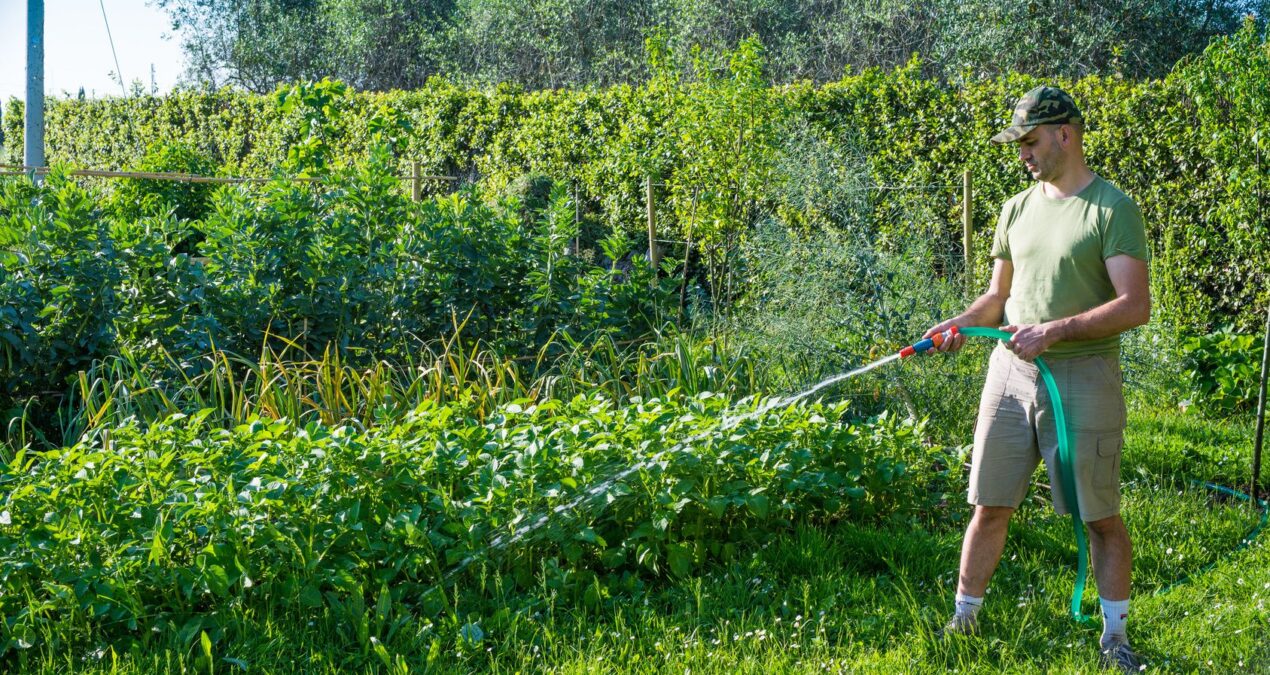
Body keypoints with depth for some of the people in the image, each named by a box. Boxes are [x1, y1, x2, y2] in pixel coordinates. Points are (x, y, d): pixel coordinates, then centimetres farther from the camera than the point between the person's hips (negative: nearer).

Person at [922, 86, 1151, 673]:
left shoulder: (1112, 208, -7)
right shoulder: (1017, 209, 13)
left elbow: (1135, 306, -15)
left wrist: (1055, 329, -22)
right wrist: (958, 325, 1)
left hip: (1084, 377, -5)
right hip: (1011, 370, 5)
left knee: (1101, 515, 3)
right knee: (990, 507, 7)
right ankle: (964, 619, 18)